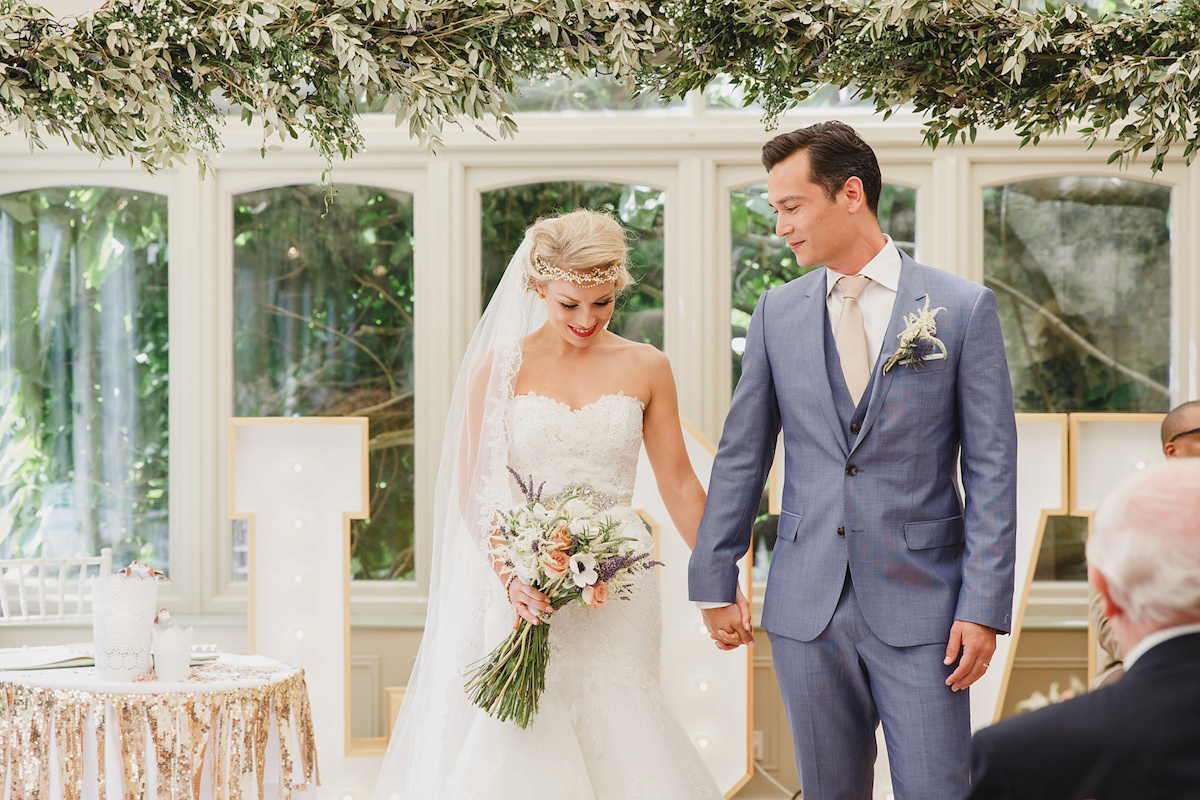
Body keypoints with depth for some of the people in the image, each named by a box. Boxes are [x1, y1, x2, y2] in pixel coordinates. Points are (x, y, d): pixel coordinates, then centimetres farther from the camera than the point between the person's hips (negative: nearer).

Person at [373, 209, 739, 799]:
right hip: (524, 588, -1)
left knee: (614, 729, -3)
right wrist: (510, 576, -15)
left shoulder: (645, 369, 5)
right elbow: (471, 490, -1)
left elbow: (678, 483, 11)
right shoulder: (499, 367, 0)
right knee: (522, 748, -6)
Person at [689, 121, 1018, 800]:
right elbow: (741, 456, 11)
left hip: (920, 605, -3)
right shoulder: (777, 312, 7)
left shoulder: (964, 308, -3)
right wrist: (715, 584, 9)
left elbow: (991, 470, -4)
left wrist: (985, 608, -9)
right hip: (806, 608, 3)